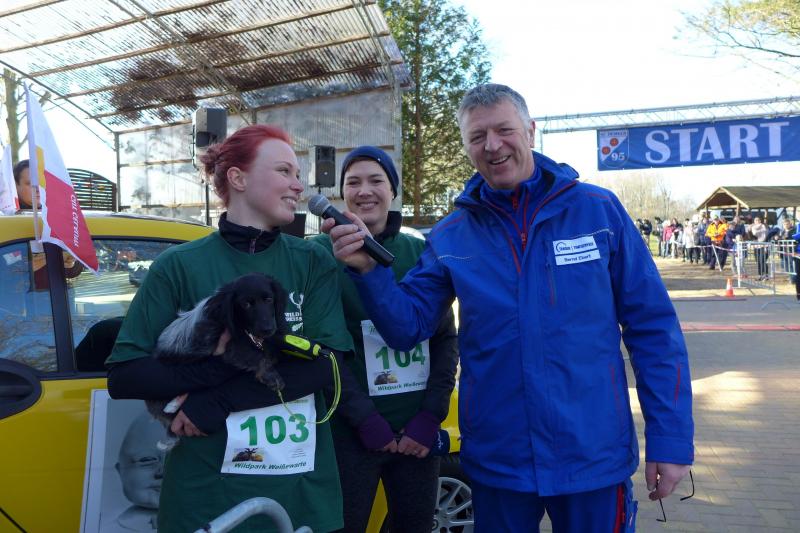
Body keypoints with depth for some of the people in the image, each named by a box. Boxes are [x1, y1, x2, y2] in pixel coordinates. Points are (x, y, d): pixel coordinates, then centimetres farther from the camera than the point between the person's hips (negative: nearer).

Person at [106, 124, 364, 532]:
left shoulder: (313, 263, 0)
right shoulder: (180, 265, -4)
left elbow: (327, 363, -11)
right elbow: (123, 376, -7)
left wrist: (214, 402, -18)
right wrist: (226, 360, -20)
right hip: (205, 492, -1)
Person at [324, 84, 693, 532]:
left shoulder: (599, 210, -5)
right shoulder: (450, 237, 0)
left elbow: (653, 329, -2)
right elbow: (408, 326, -2)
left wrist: (671, 439, -4)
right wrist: (369, 269, -20)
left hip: (594, 456, -1)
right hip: (496, 461, 1)